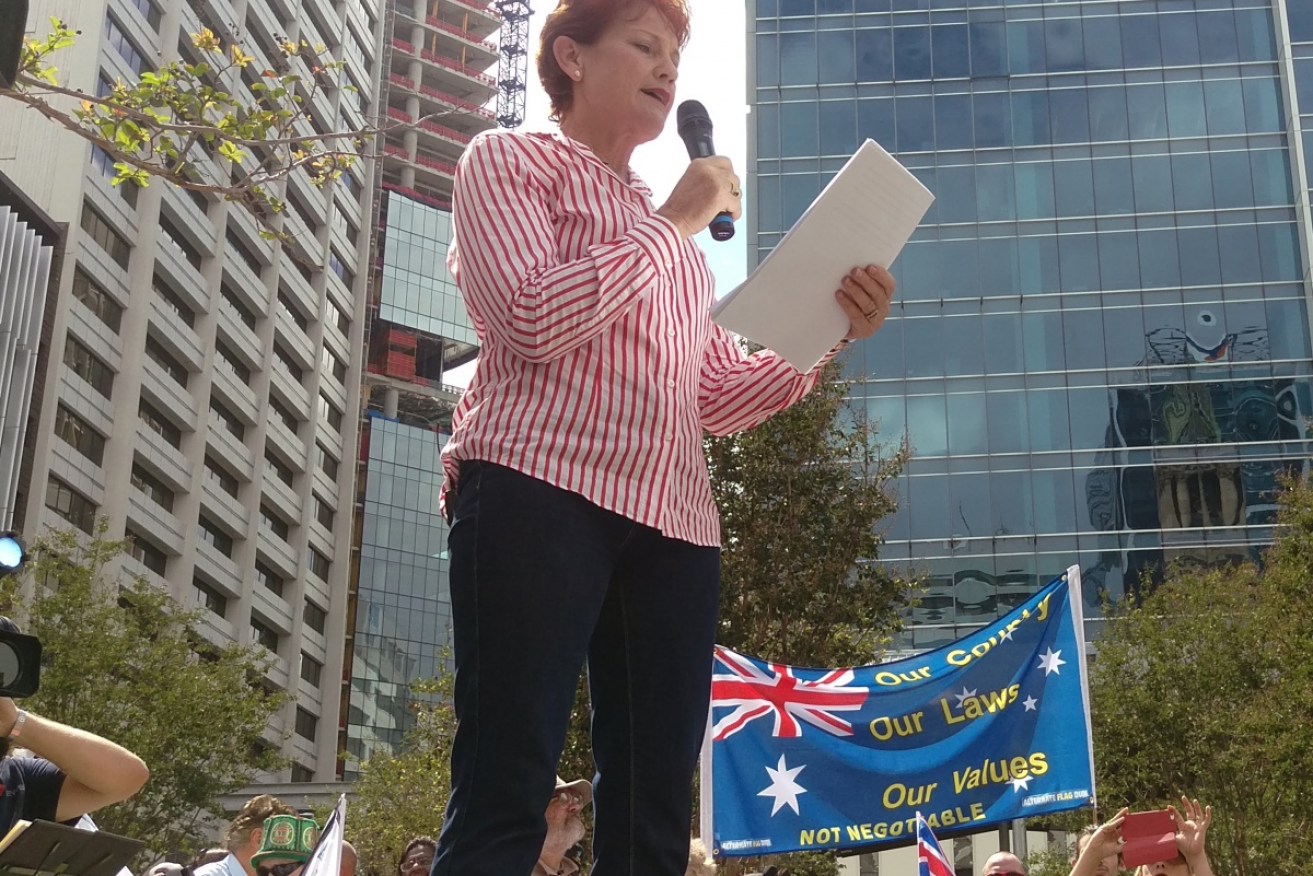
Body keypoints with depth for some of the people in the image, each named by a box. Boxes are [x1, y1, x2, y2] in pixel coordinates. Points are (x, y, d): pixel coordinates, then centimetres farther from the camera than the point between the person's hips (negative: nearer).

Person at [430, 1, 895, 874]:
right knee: (504, 799, -14)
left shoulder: (673, 234, 30)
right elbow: (533, 317, -8)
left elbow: (717, 398, 21)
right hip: (541, 487, -6)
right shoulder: (511, 161, 11)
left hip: (673, 519, 7)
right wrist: (674, 225, 0)